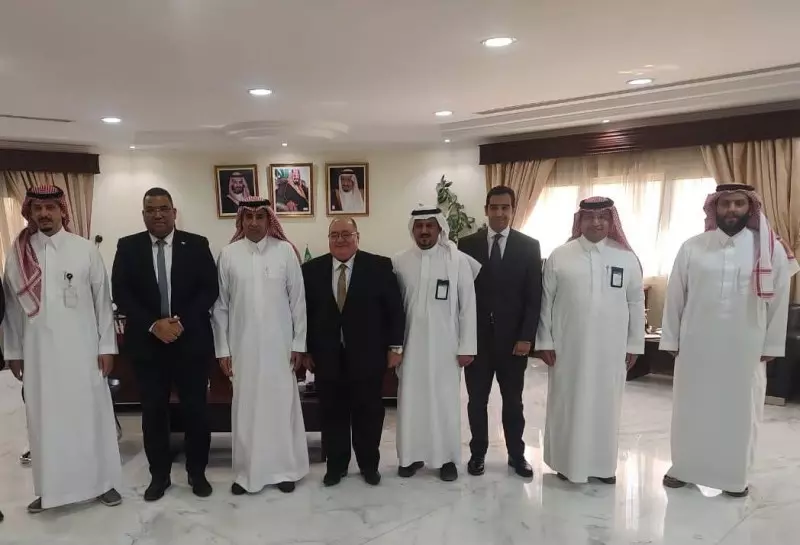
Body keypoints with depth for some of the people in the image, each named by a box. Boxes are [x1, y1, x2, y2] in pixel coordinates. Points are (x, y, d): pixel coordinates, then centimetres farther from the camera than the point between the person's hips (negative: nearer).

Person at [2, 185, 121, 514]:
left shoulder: (85, 249, -2)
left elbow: (102, 300, -1)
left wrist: (106, 346, -3)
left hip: (81, 348, -1)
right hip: (38, 351, 2)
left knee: (90, 414, 6)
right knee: (45, 420, 9)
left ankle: (102, 481, 19)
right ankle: (49, 488, 23)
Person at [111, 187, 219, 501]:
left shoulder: (196, 245, 1)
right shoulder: (128, 247, 4)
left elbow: (210, 289, -3)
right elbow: (120, 293, -2)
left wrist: (181, 321, -15)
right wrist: (153, 324, -14)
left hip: (191, 341, -1)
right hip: (147, 342, 1)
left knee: (195, 410, 6)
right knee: (153, 412, 9)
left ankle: (197, 473, 22)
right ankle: (159, 475, 25)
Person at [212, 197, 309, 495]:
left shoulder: (285, 251, -4)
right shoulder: (228, 254, -1)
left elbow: (298, 299, -1)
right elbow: (220, 305, 2)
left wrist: (299, 343, -2)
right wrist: (222, 349, 1)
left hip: (279, 344, -1)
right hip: (242, 345, 1)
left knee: (281, 404, 8)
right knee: (246, 407, 9)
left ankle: (284, 469, 23)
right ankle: (247, 472, 23)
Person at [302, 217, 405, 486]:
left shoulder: (379, 266, -4)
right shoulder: (311, 270, 2)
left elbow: (395, 308, -2)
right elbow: (304, 311, 5)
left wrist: (395, 346, -4)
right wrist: (306, 350, 3)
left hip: (367, 356, -1)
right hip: (327, 357, 2)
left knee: (369, 413, 11)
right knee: (332, 414, 11)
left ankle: (369, 464, 29)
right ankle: (336, 465, 28)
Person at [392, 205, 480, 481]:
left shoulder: (458, 260, -6)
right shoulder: (399, 262, -1)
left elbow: (468, 306, -4)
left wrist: (467, 346, -6)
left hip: (446, 346, -1)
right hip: (410, 345, 2)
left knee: (446, 402, 8)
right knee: (411, 401, 10)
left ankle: (447, 458, 24)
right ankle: (412, 455, 26)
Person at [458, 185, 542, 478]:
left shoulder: (529, 246, 0)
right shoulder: (467, 244, 1)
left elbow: (534, 296, -2)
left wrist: (526, 336, -9)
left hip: (513, 338, 0)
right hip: (477, 336, 0)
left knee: (513, 400, 13)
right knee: (477, 400, 10)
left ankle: (516, 454, 28)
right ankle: (477, 453, 26)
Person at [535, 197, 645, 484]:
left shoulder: (627, 258, 2)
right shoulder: (559, 256, -2)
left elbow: (636, 303, 5)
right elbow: (546, 301, -1)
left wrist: (634, 344, 4)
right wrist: (544, 341, -3)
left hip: (610, 348, 2)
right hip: (568, 347, -1)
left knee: (605, 403, 12)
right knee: (569, 404, 8)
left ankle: (603, 463, 28)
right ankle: (568, 461, 23)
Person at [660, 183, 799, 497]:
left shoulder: (771, 250, -2)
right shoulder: (692, 248, -1)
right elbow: (675, 297, 1)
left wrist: (772, 346, 2)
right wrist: (671, 339, 1)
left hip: (745, 349, 0)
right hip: (695, 347, 0)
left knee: (740, 412, 11)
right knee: (690, 410, 11)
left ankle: (735, 476, 29)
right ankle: (682, 468, 28)